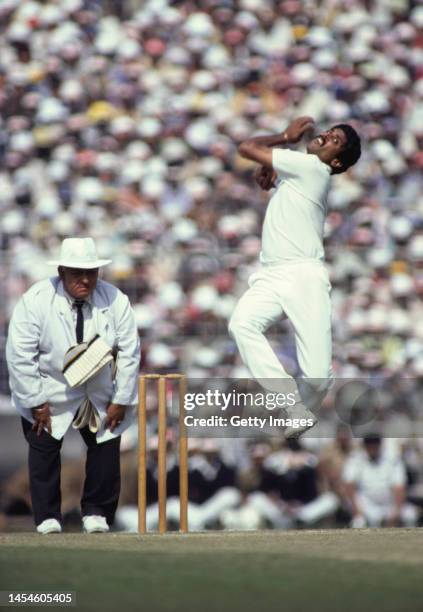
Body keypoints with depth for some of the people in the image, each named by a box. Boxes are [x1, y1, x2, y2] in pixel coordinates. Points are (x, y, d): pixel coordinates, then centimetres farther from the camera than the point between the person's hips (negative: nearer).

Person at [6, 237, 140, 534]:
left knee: (107, 448, -3)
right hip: (49, 392, -2)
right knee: (44, 449, -6)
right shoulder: (35, 301, -21)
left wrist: (121, 400, -9)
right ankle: (47, 517, 6)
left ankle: (96, 514, 12)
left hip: (99, 393, 2)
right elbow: (19, 355, -17)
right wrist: (35, 402, -17)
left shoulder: (115, 301, -15)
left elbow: (129, 352, -7)